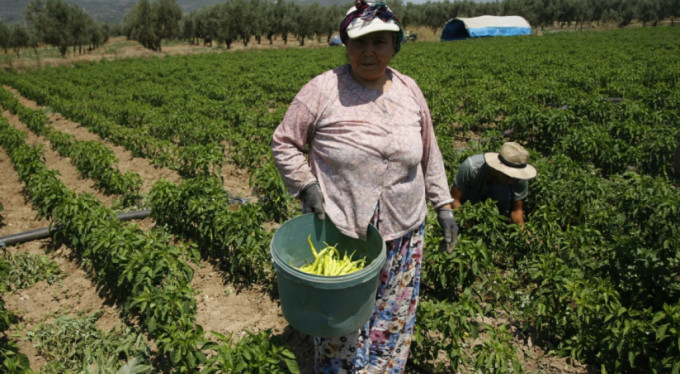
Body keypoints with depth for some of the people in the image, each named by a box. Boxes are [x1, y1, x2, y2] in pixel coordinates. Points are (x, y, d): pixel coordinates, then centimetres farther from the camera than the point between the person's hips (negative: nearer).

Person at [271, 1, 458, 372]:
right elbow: (283, 143, -2)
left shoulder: (409, 91, 3)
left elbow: (429, 154, 12)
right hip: (339, 233, -3)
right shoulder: (322, 91, -11)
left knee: (393, 318, 20)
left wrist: (443, 205, 11)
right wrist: (306, 186, -15)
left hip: (403, 232, 4)